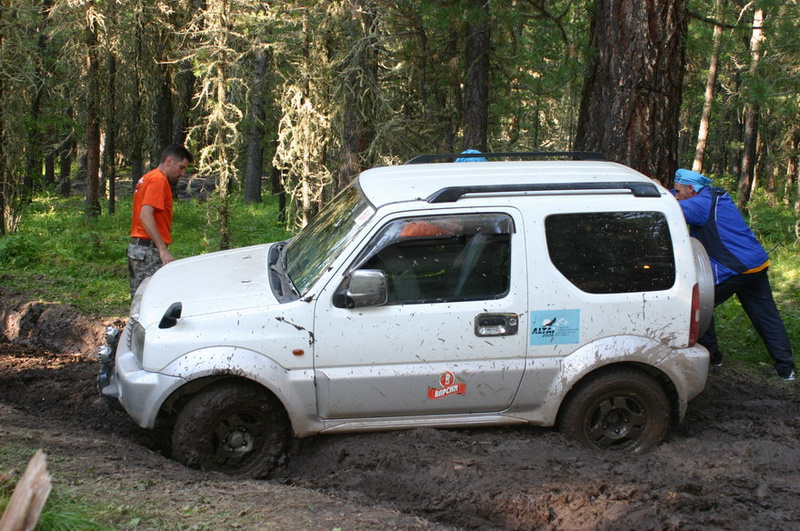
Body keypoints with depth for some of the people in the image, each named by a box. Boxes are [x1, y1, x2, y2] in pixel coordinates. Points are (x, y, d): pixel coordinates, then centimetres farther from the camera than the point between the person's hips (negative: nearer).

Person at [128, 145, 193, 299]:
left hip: (135, 247, 10)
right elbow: (145, 215, -21)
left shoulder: (146, 178, 21)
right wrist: (163, 250, -25)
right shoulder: (158, 180, -10)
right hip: (149, 250, -10)